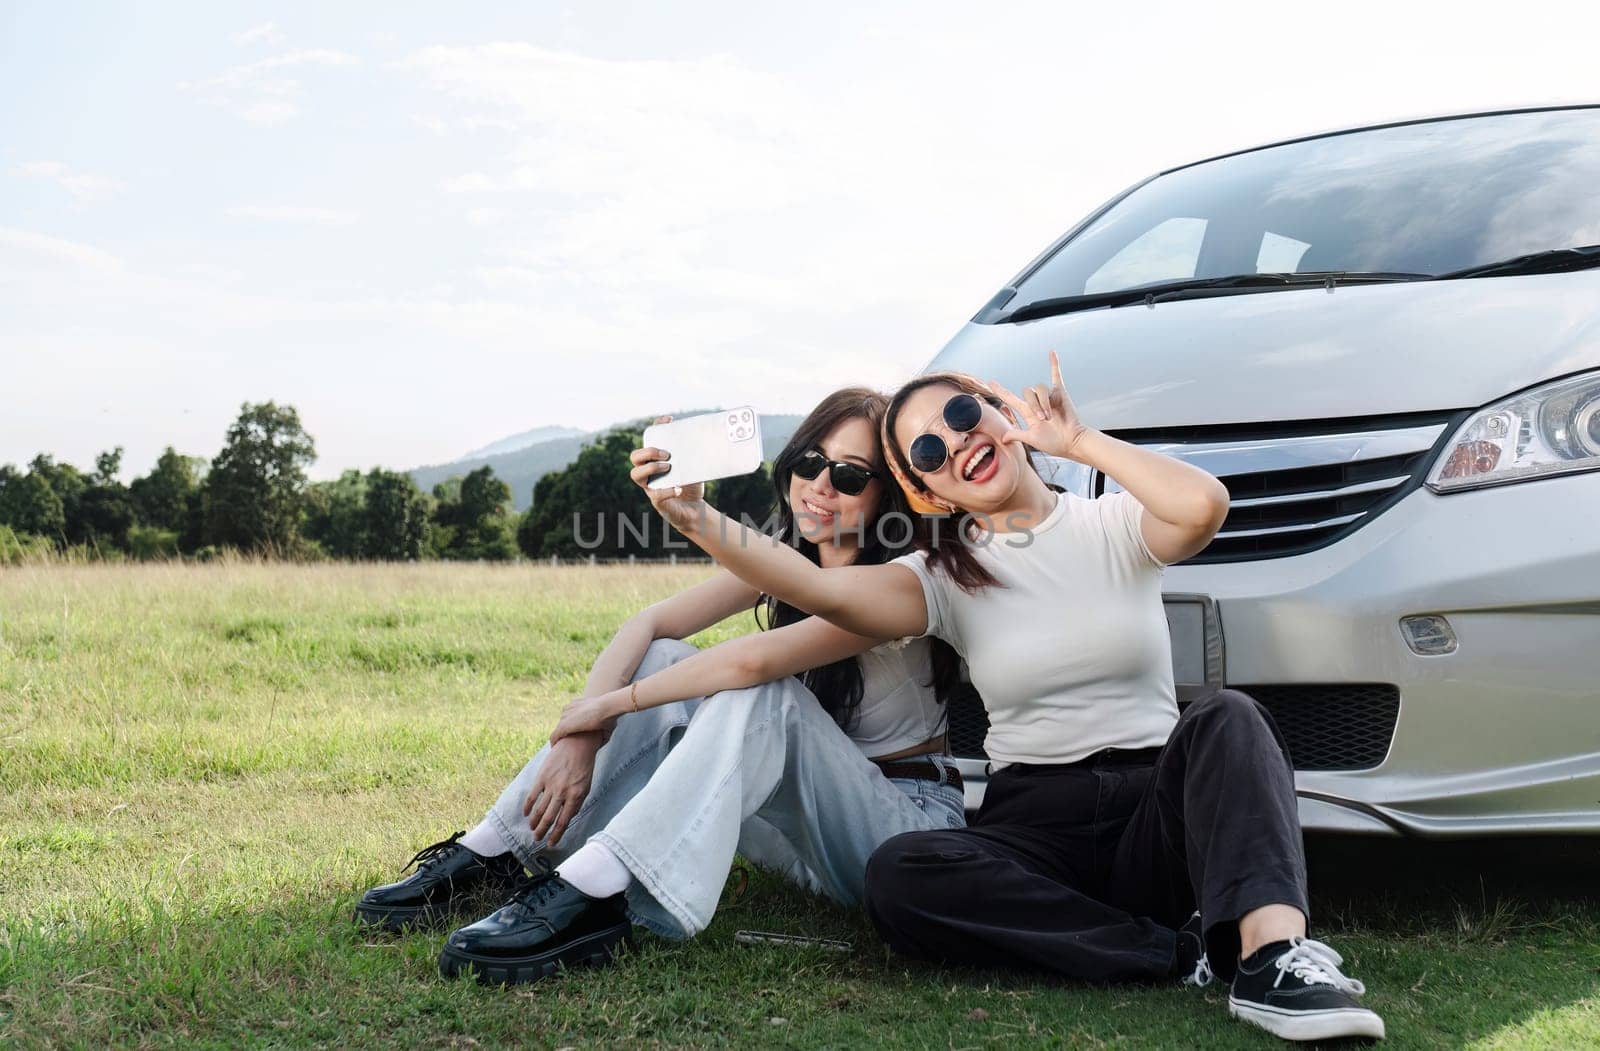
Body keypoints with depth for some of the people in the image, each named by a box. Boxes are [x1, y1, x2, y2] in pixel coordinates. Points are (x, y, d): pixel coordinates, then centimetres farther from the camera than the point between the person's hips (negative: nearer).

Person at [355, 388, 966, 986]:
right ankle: (491, 853, -12)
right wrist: (582, 733, -21)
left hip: (909, 820, -7)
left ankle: (590, 895, -41)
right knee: (660, 664, -9)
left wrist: (604, 706, -25)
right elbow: (646, 624, -4)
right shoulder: (788, 559, 4)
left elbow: (755, 660, -34)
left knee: (761, 692, -32)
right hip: (807, 821, 7)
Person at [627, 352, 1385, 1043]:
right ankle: (1187, 951, -27)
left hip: (1155, 815, 0)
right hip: (1034, 827, 1)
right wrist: (696, 519, -29)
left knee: (1226, 717, -30)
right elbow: (822, 590, -15)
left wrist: (1078, 441, -12)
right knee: (897, 879, -29)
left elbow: (1203, 506, -20)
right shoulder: (944, 577, 5)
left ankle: (1273, 954, -47)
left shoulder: (1115, 526, 5)